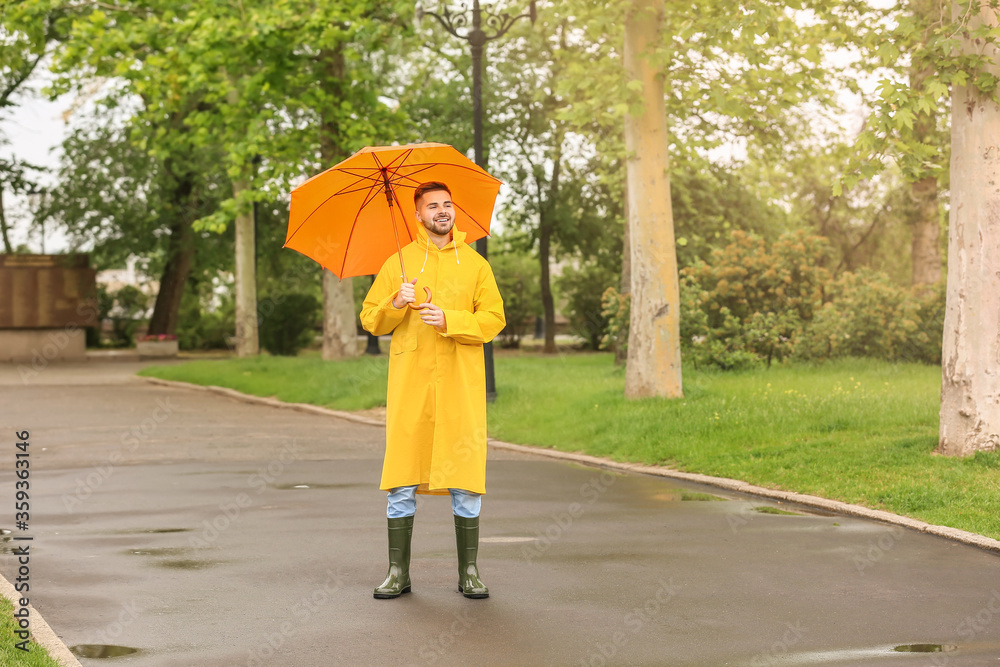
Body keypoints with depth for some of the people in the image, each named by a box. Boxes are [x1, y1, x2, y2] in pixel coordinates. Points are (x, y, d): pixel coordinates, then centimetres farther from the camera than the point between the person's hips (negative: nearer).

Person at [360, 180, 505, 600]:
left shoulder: (474, 265, 10)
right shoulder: (397, 264, 11)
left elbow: (494, 319, 2)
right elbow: (371, 320, 9)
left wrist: (449, 320, -12)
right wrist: (396, 305, -11)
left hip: (461, 386, 0)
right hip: (410, 385, 0)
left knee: (465, 480, -1)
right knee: (401, 480, -1)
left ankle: (469, 572, 8)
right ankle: (398, 572, 7)